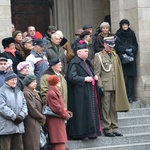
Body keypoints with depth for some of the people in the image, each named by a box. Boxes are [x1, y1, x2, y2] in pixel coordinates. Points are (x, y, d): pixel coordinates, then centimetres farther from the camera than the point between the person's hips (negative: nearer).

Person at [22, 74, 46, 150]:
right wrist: (43, 118, -6)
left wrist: (42, 117, 7)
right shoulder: (26, 93, -15)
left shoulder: (34, 93, 17)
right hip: (31, 123, -10)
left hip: (36, 123, 10)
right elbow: (32, 110, -17)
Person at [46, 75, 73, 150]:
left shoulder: (55, 92, 16)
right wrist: (66, 115, -9)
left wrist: (67, 112, 3)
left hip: (58, 121, 11)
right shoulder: (51, 93, -18)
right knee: (59, 144, -10)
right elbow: (57, 108, -21)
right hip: (55, 122, -11)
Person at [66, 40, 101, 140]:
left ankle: (91, 132, 14)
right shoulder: (74, 63, -11)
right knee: (80, 113, -7)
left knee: (91, 112, 9)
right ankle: (77, 133, -2)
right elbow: (71, 77, -20)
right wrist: (84, 79, -20)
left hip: (89, 92, 9)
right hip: (79, 93, -9)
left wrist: (94, 77, 10)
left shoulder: (87, 62, 18)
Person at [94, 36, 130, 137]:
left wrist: (119, 86, 13)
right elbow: (97, 74, -7)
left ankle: (114, 129, 14)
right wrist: (100, 86, -13)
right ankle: (107, 129, 3)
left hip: (115, 87, 6)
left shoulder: (115, 56, 15)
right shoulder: (99, 56, -3)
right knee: (106, 109, -2)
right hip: (105, 87, -5)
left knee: (114, 108, 8)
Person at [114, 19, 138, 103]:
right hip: (122, 58, -2)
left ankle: (130, 97, -2)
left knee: (131, 77, -3)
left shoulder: (132, 34, 13)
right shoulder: (118, 35, 5)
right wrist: (125, 50, -16)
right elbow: (116, 46, -2)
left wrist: (132, 49, -8)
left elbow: (135, 45, 13)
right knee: (123, 77, -8)